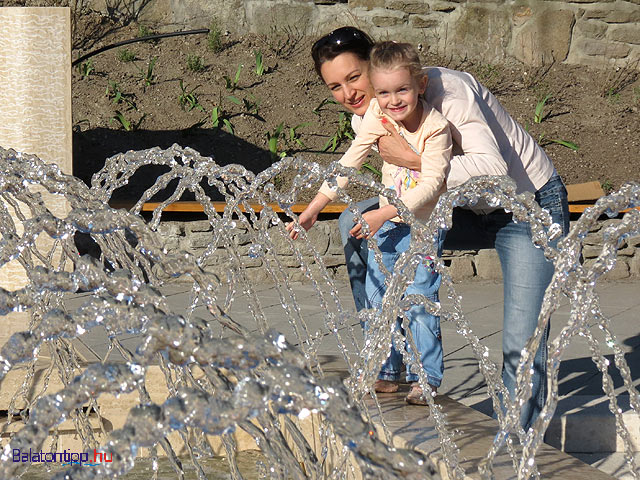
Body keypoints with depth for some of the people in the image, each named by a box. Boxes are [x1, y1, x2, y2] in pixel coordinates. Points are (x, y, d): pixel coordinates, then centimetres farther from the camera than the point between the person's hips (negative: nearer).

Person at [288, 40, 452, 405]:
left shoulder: (436, 128, -20)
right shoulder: (378, 118, -7)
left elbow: (431, 183, -26)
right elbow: (348, 165, -2)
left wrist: (384, 213, -33)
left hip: (424, 226, -5)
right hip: (387, 223, 6)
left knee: (419, 301, -11)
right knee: (376, 297, 7)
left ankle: (426, 379, 2)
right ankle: (387, 373, 20)